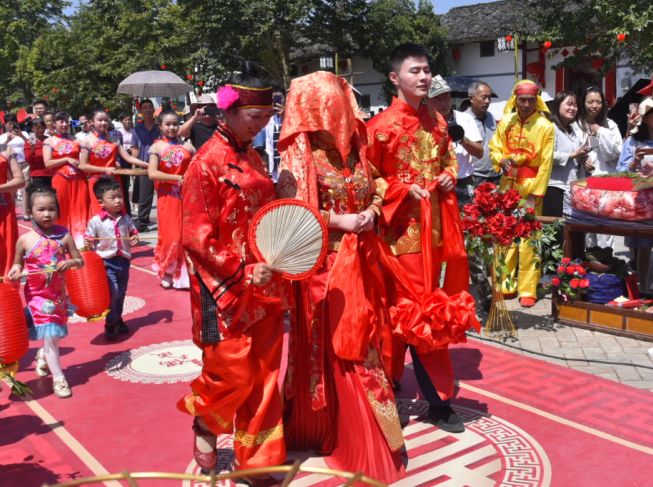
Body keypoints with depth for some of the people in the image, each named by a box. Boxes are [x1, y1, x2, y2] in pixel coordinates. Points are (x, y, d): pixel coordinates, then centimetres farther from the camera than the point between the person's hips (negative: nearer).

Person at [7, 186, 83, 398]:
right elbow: (18, 264, 5)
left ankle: (43, 357, 49)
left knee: (53, 335, 17)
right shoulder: (25, 240, -9)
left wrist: (71, 262, -22)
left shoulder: (63, 235, -7)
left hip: (58, 293, 2)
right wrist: (15, 270, -17)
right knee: (50, 337, -5)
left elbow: (80, 261, -1)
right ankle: (58, 378, 8)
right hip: (37, 295, -2)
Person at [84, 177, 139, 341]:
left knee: (121, 293, 17)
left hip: (123, 260, 5)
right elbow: (89, 240, -3)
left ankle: (117, 318, 39)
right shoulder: (95, 221, -10)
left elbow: (133, 231, 15)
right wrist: (87, 244, -24)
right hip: (106, 261, -5)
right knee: (112, 292, -13)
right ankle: (110, 324, 4)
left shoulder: (125, 218, 1)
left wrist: (135, 237, -6)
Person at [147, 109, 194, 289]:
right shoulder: (157, 147, 0)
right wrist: (177, 178, -17)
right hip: (168, 197, -3)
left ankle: (186, 272, 14)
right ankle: (166, 272, 18)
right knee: (171, 235, 0)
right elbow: (152, 173, -11)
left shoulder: (186, 145, 9)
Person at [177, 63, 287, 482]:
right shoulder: (207, 162, -12)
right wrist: (242, 272, -19)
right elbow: (197, 237, -15)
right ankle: (204, 429, 31)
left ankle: (258, 457, 26)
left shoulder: (253, 157, 9)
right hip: (226, 290, -7)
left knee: (263, 375, 11)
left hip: (262, 287, 7)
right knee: (233, 373, 1)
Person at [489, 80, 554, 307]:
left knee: (529, 239, -4)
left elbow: (546, 163, -6)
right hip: (507, 186, 4)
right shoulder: (505, 123, 6)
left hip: (530, 187, -3)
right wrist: (502, 160, -13)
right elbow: (494, 149, 11)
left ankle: (527, 290, 1)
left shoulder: (545, 127, -4)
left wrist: (536, 193, -12)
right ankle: (505, 284, 16)